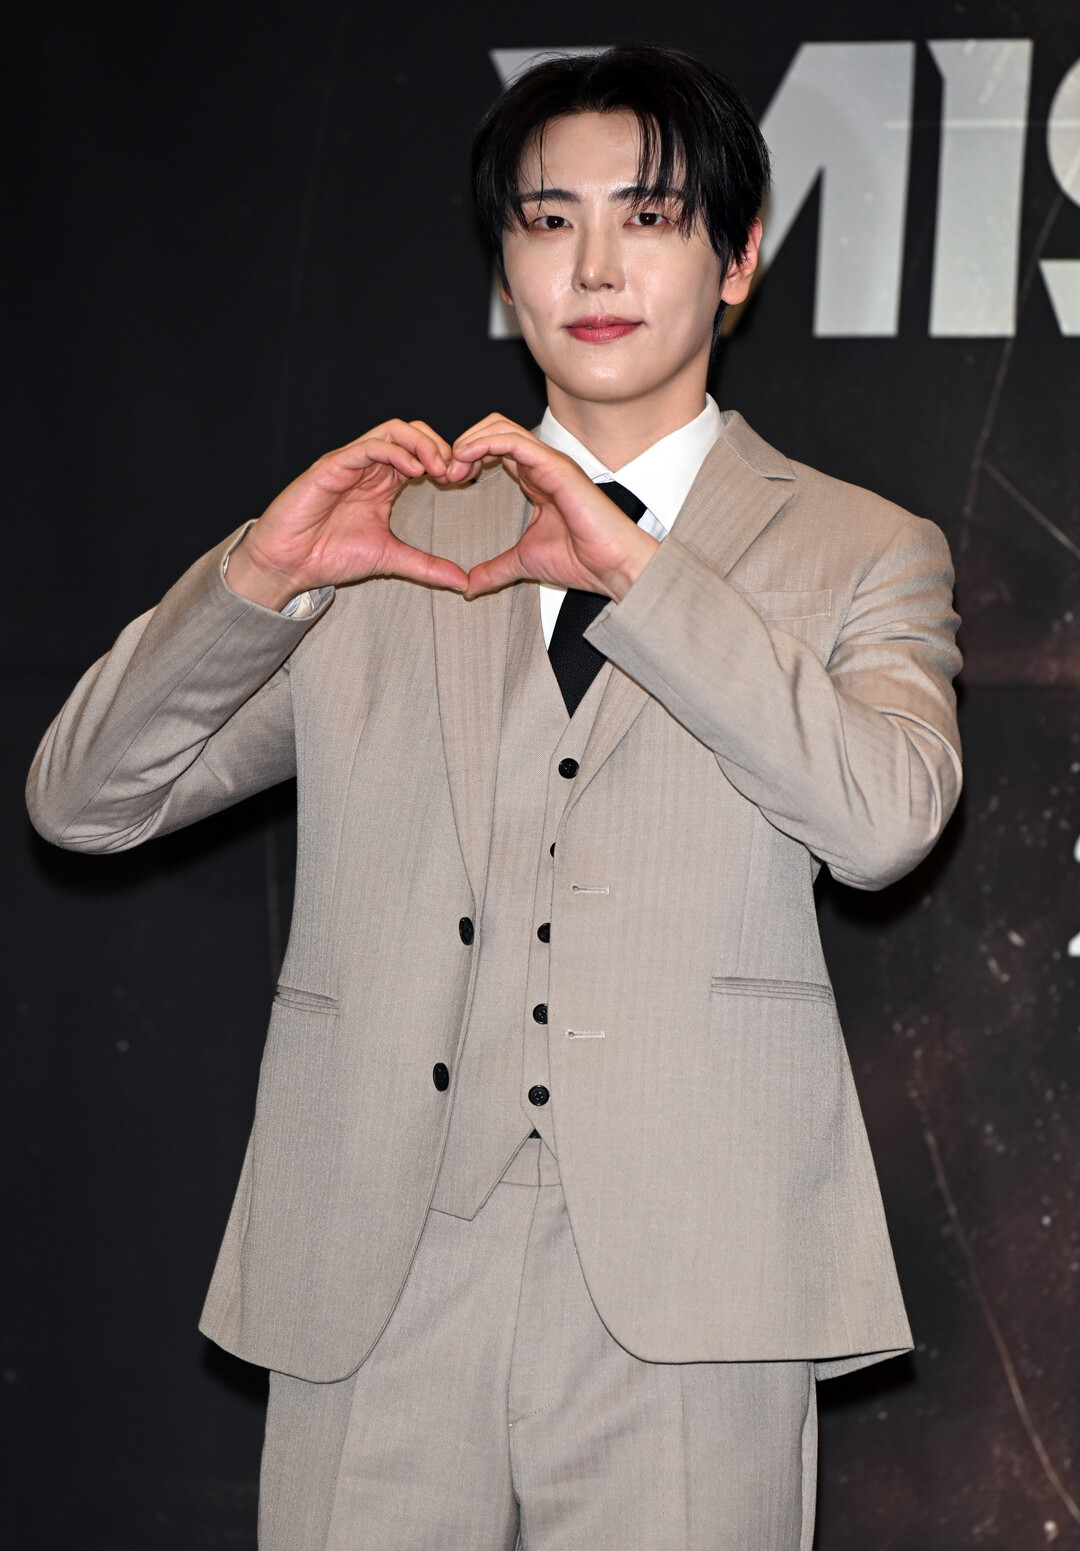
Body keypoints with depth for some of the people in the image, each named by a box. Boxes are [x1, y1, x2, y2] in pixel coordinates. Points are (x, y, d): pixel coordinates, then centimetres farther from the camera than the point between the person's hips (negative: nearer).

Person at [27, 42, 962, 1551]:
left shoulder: (862, 554, 10)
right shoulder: (386, 532, 15)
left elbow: (883, 820, -10)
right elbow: (80, 800, 8)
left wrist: (634, 568, -14)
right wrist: (261, 573, -8)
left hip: (677, 1299, -1)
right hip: (374, 1281, 2)